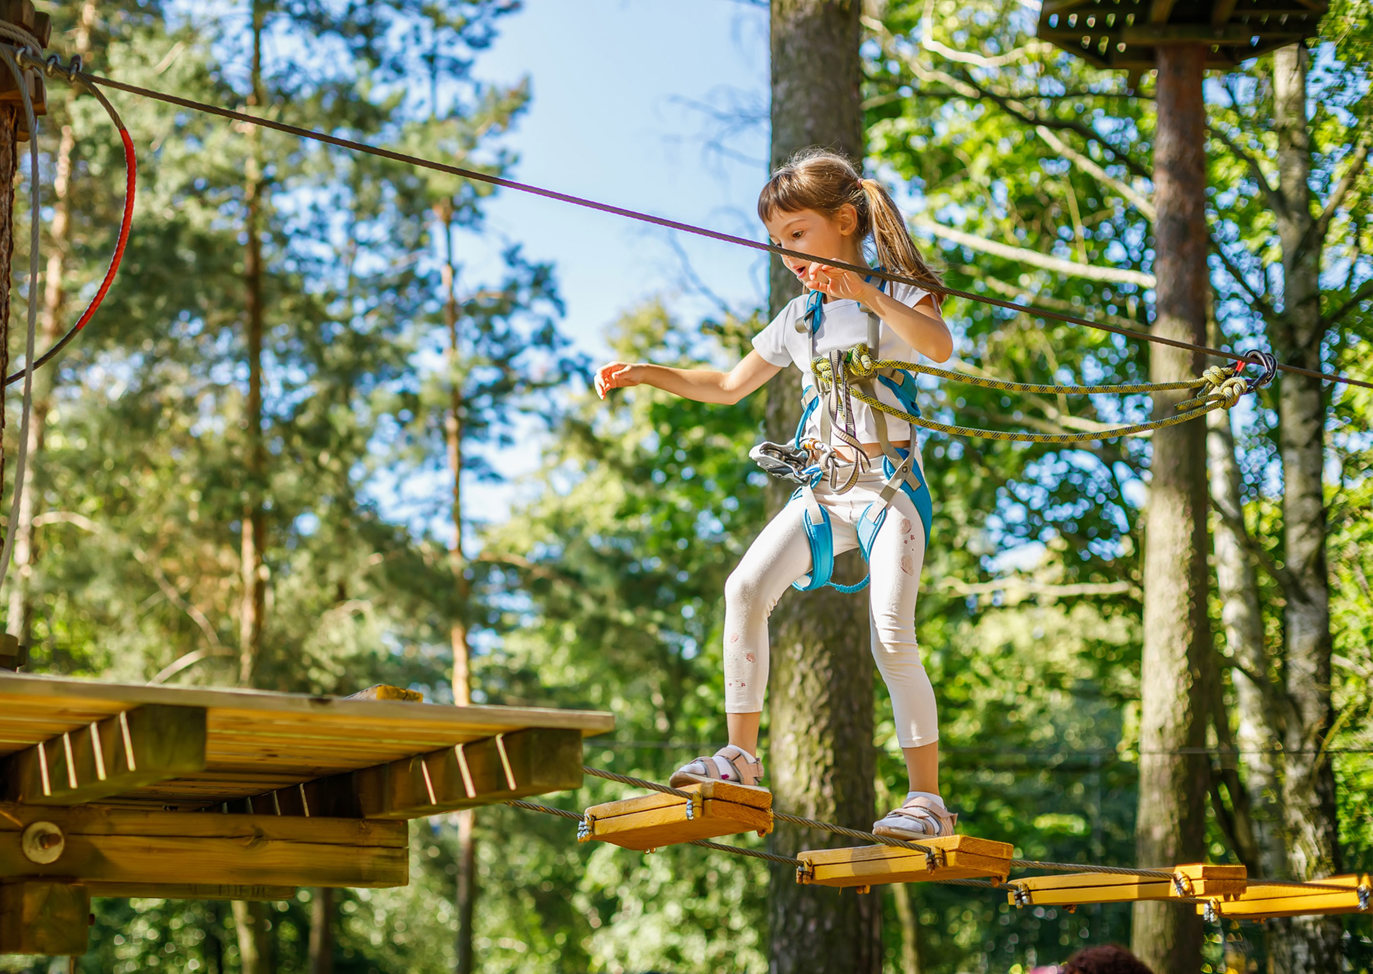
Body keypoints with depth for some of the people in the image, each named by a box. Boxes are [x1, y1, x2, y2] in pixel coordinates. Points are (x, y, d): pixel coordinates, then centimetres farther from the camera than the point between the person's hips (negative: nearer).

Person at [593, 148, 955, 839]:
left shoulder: (895, 294, -1)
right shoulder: (799, 318, 18)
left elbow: (939, 346, -24)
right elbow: (731, 385, 28)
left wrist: (866, 294, -35)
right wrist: (648, 374, 17)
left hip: (890, 484, -5)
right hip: (822, 489, 5)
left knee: (892, 638, -14)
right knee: (746, 587, -17)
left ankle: (927, 799, -5)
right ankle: (740, 755, -11)